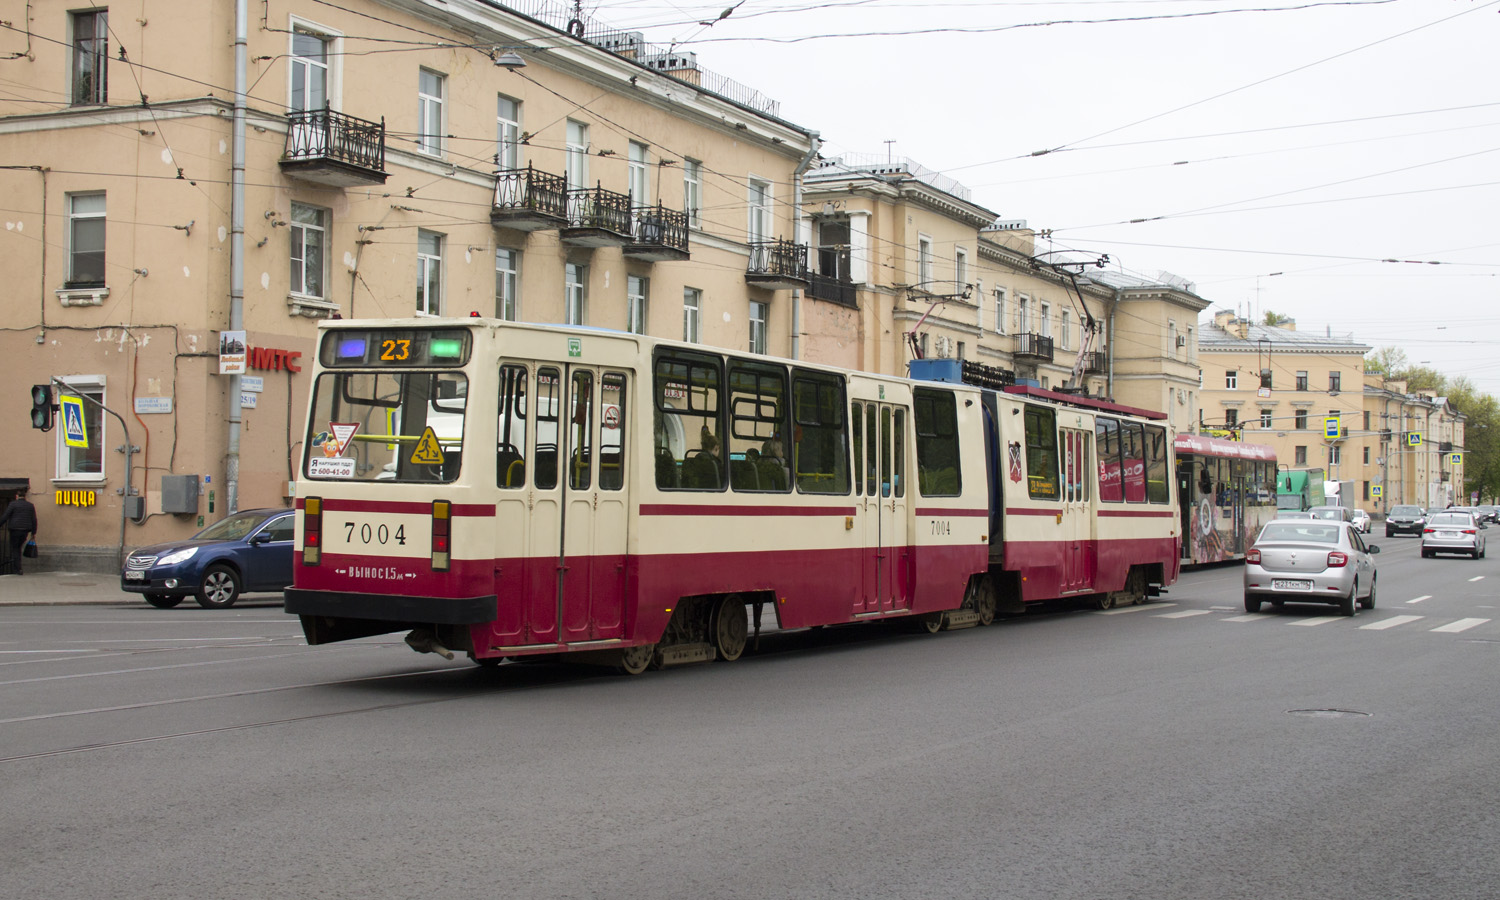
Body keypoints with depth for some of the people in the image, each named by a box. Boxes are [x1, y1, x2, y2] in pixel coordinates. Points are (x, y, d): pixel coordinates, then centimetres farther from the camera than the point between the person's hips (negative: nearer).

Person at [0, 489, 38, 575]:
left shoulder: (13, 504, -4)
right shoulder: (30, 505, 9)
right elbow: (34, 520, 8)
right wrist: (33, 532, 12)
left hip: (15, 529, -4)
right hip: (26, 530, 4)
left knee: (14, 548, 3)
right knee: (18, 547, 17)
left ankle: (18, 569, -5)